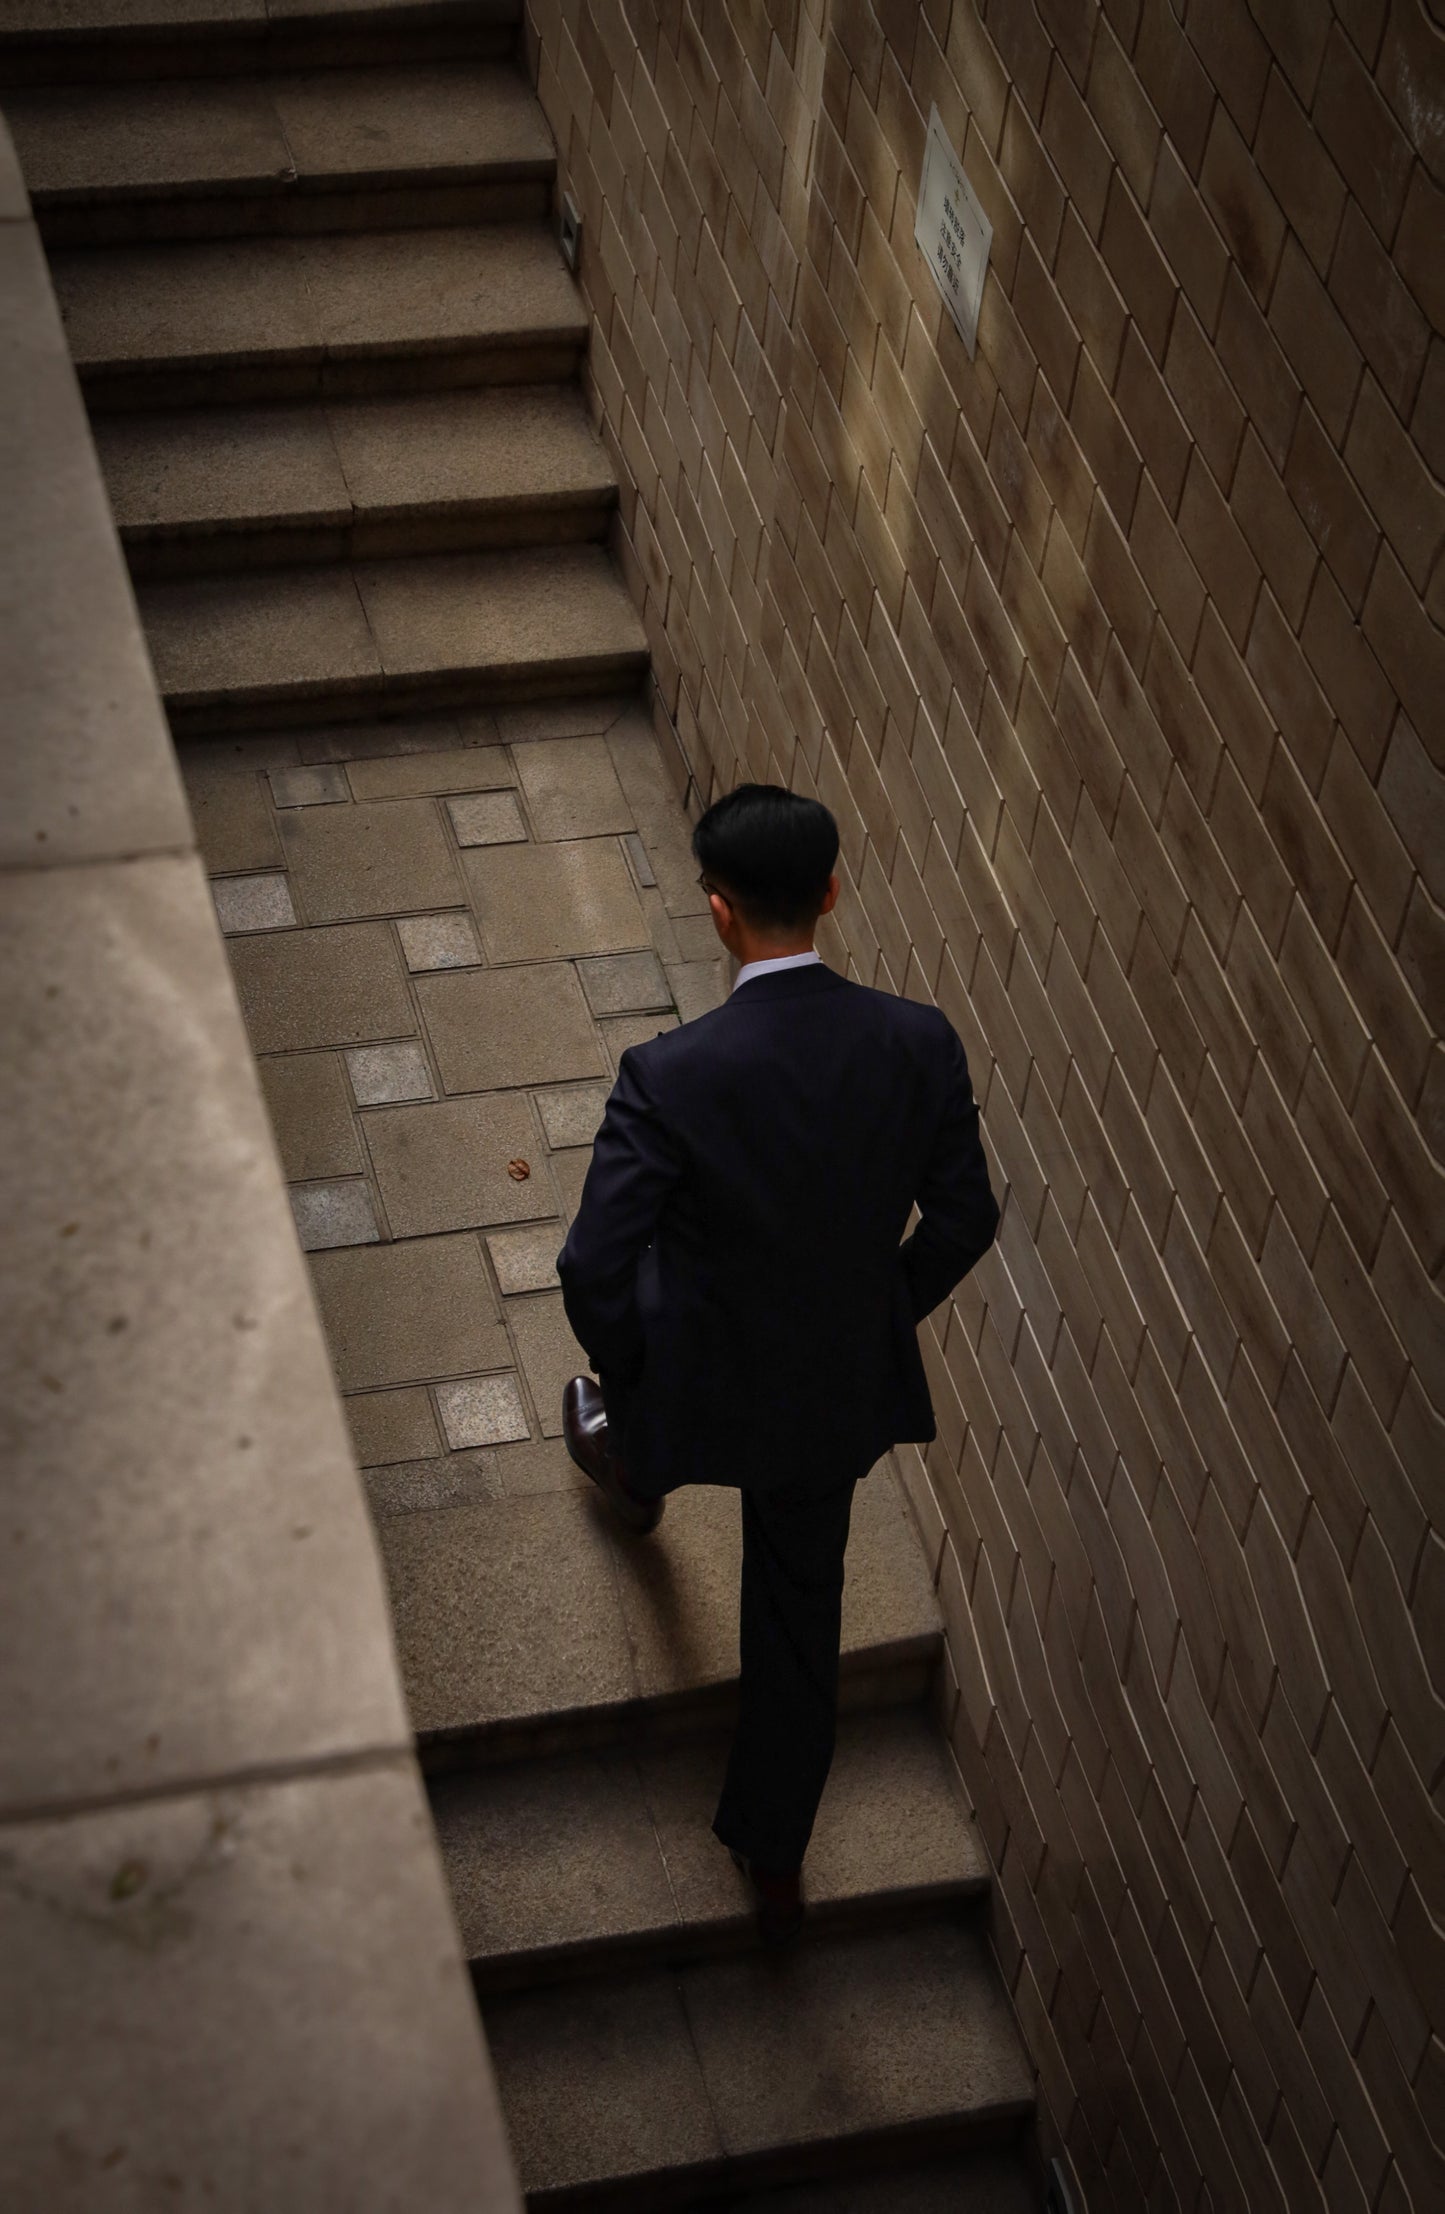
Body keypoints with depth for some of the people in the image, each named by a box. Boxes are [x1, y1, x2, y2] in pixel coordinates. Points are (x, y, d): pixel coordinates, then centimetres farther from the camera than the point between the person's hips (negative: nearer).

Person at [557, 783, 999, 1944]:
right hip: (846, 1391, 3)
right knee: (803, 1609, 24)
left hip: (703, 1386, -3)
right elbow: (966, 1220, -6)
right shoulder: (920, 1044, -20)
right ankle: (776, 1859, 41)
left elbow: (594, 1267, -25)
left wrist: (624, 1373, -3)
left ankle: (633, 1477, 71)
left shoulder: (669, 1077, -31)